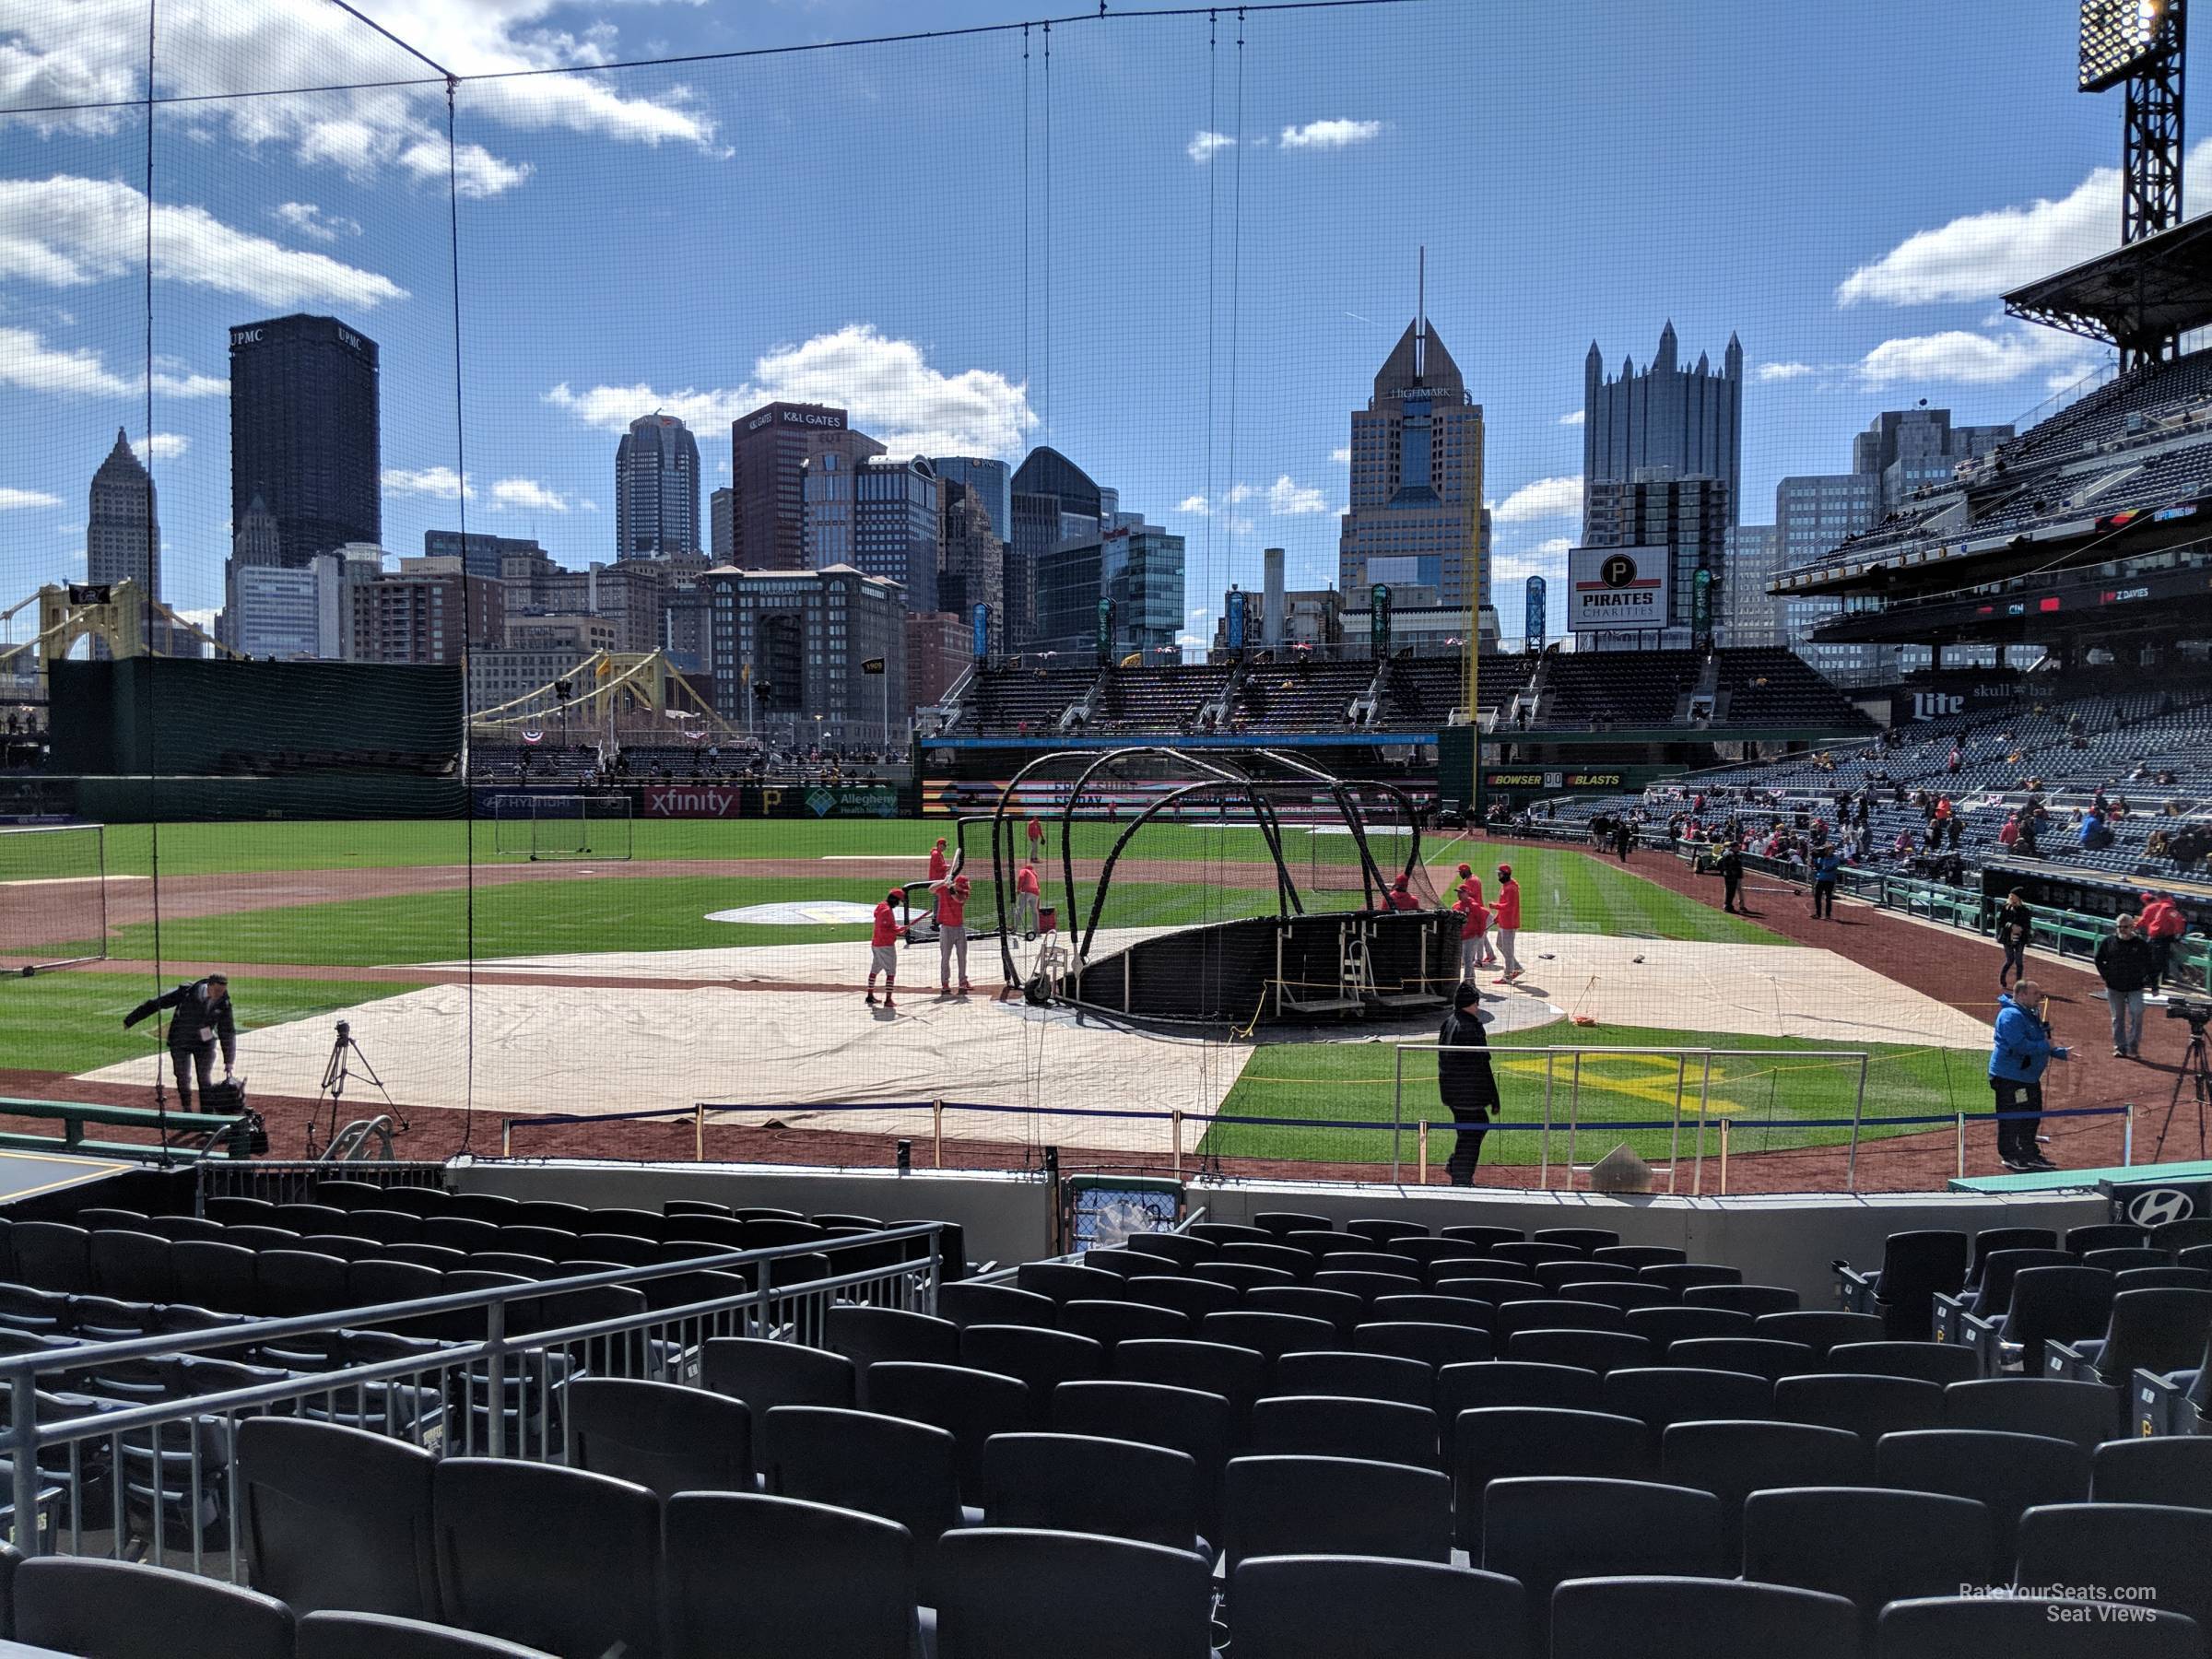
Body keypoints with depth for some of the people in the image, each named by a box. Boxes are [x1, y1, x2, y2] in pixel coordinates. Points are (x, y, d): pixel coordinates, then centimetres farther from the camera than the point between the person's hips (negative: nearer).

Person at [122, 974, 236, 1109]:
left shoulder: (223, 1003, -14)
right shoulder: (186, 993, -22)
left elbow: (228, 1032, -9)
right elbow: (156, 1003, -13)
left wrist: (229, 1061, -10)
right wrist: (130, 1020, -8)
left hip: (205, 1042, 1)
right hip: (181, 1042, -1)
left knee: (205, 1078, 0)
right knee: (184, 1078, 0)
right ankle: (186, 1110, 16)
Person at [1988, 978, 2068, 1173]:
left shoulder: (2032, 1014, 14)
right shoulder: (2011, 1016, -21)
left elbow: (2039, 1042, 22)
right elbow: (2020, 1045, -29)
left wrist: (2063, 1053, 11)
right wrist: (2047, 1046, -20)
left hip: (2029, 1076, 11)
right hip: (2010, 1076, -11)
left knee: (2033, 1116, 18)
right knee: (2010, 1118, -1)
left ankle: (2029, 1154, 30)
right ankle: (2009, 1156, 10)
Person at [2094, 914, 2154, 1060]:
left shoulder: (2141, 943, -2)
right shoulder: (2108, 942, 1)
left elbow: (2149, 963, 8)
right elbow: (2099, 960, 11)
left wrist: (2144, 978, -1)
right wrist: (2106, 975, 2)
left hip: (2135, 987, -2)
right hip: (2114, 987, 2)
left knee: (2136, 1016, -11)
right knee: (2118, 1018, 9)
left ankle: (2133, 1049, -2)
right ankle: (2120, 1048, 16)